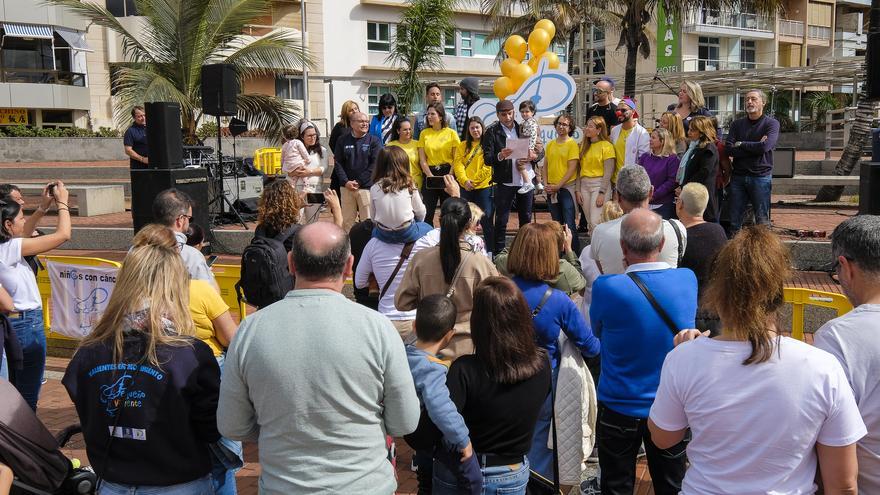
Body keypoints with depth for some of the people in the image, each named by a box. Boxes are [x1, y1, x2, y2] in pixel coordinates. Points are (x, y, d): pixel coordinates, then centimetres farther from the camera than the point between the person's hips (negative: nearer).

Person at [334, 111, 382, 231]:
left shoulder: (374, 141, 2)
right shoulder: (343, 140, 9)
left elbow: (375, 164, -5)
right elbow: (338, 163, 5)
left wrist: (359, 182, -10)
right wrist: (345, 182, -8)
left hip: (366, 187, -2)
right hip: (346, 187, 2)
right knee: (347, 221, 6)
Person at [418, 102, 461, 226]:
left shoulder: (451, 133, 0)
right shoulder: (424, 133, 5)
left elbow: (456, 159, -2)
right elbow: (422, 160, 2)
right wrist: (431, 177, -9)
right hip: (430, 174, 1)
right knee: (427, 212, -1)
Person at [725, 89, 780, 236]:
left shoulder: (772, 123, 1)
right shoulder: (737, 124, 11)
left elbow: (764, 146, -16)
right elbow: (728, 149, -3)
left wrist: (741, 144, -4)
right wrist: (754, 148, -11)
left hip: (761, 176, -3)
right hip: (738, 176, 3)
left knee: (762, 221, 0)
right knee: (734, 221, 5)